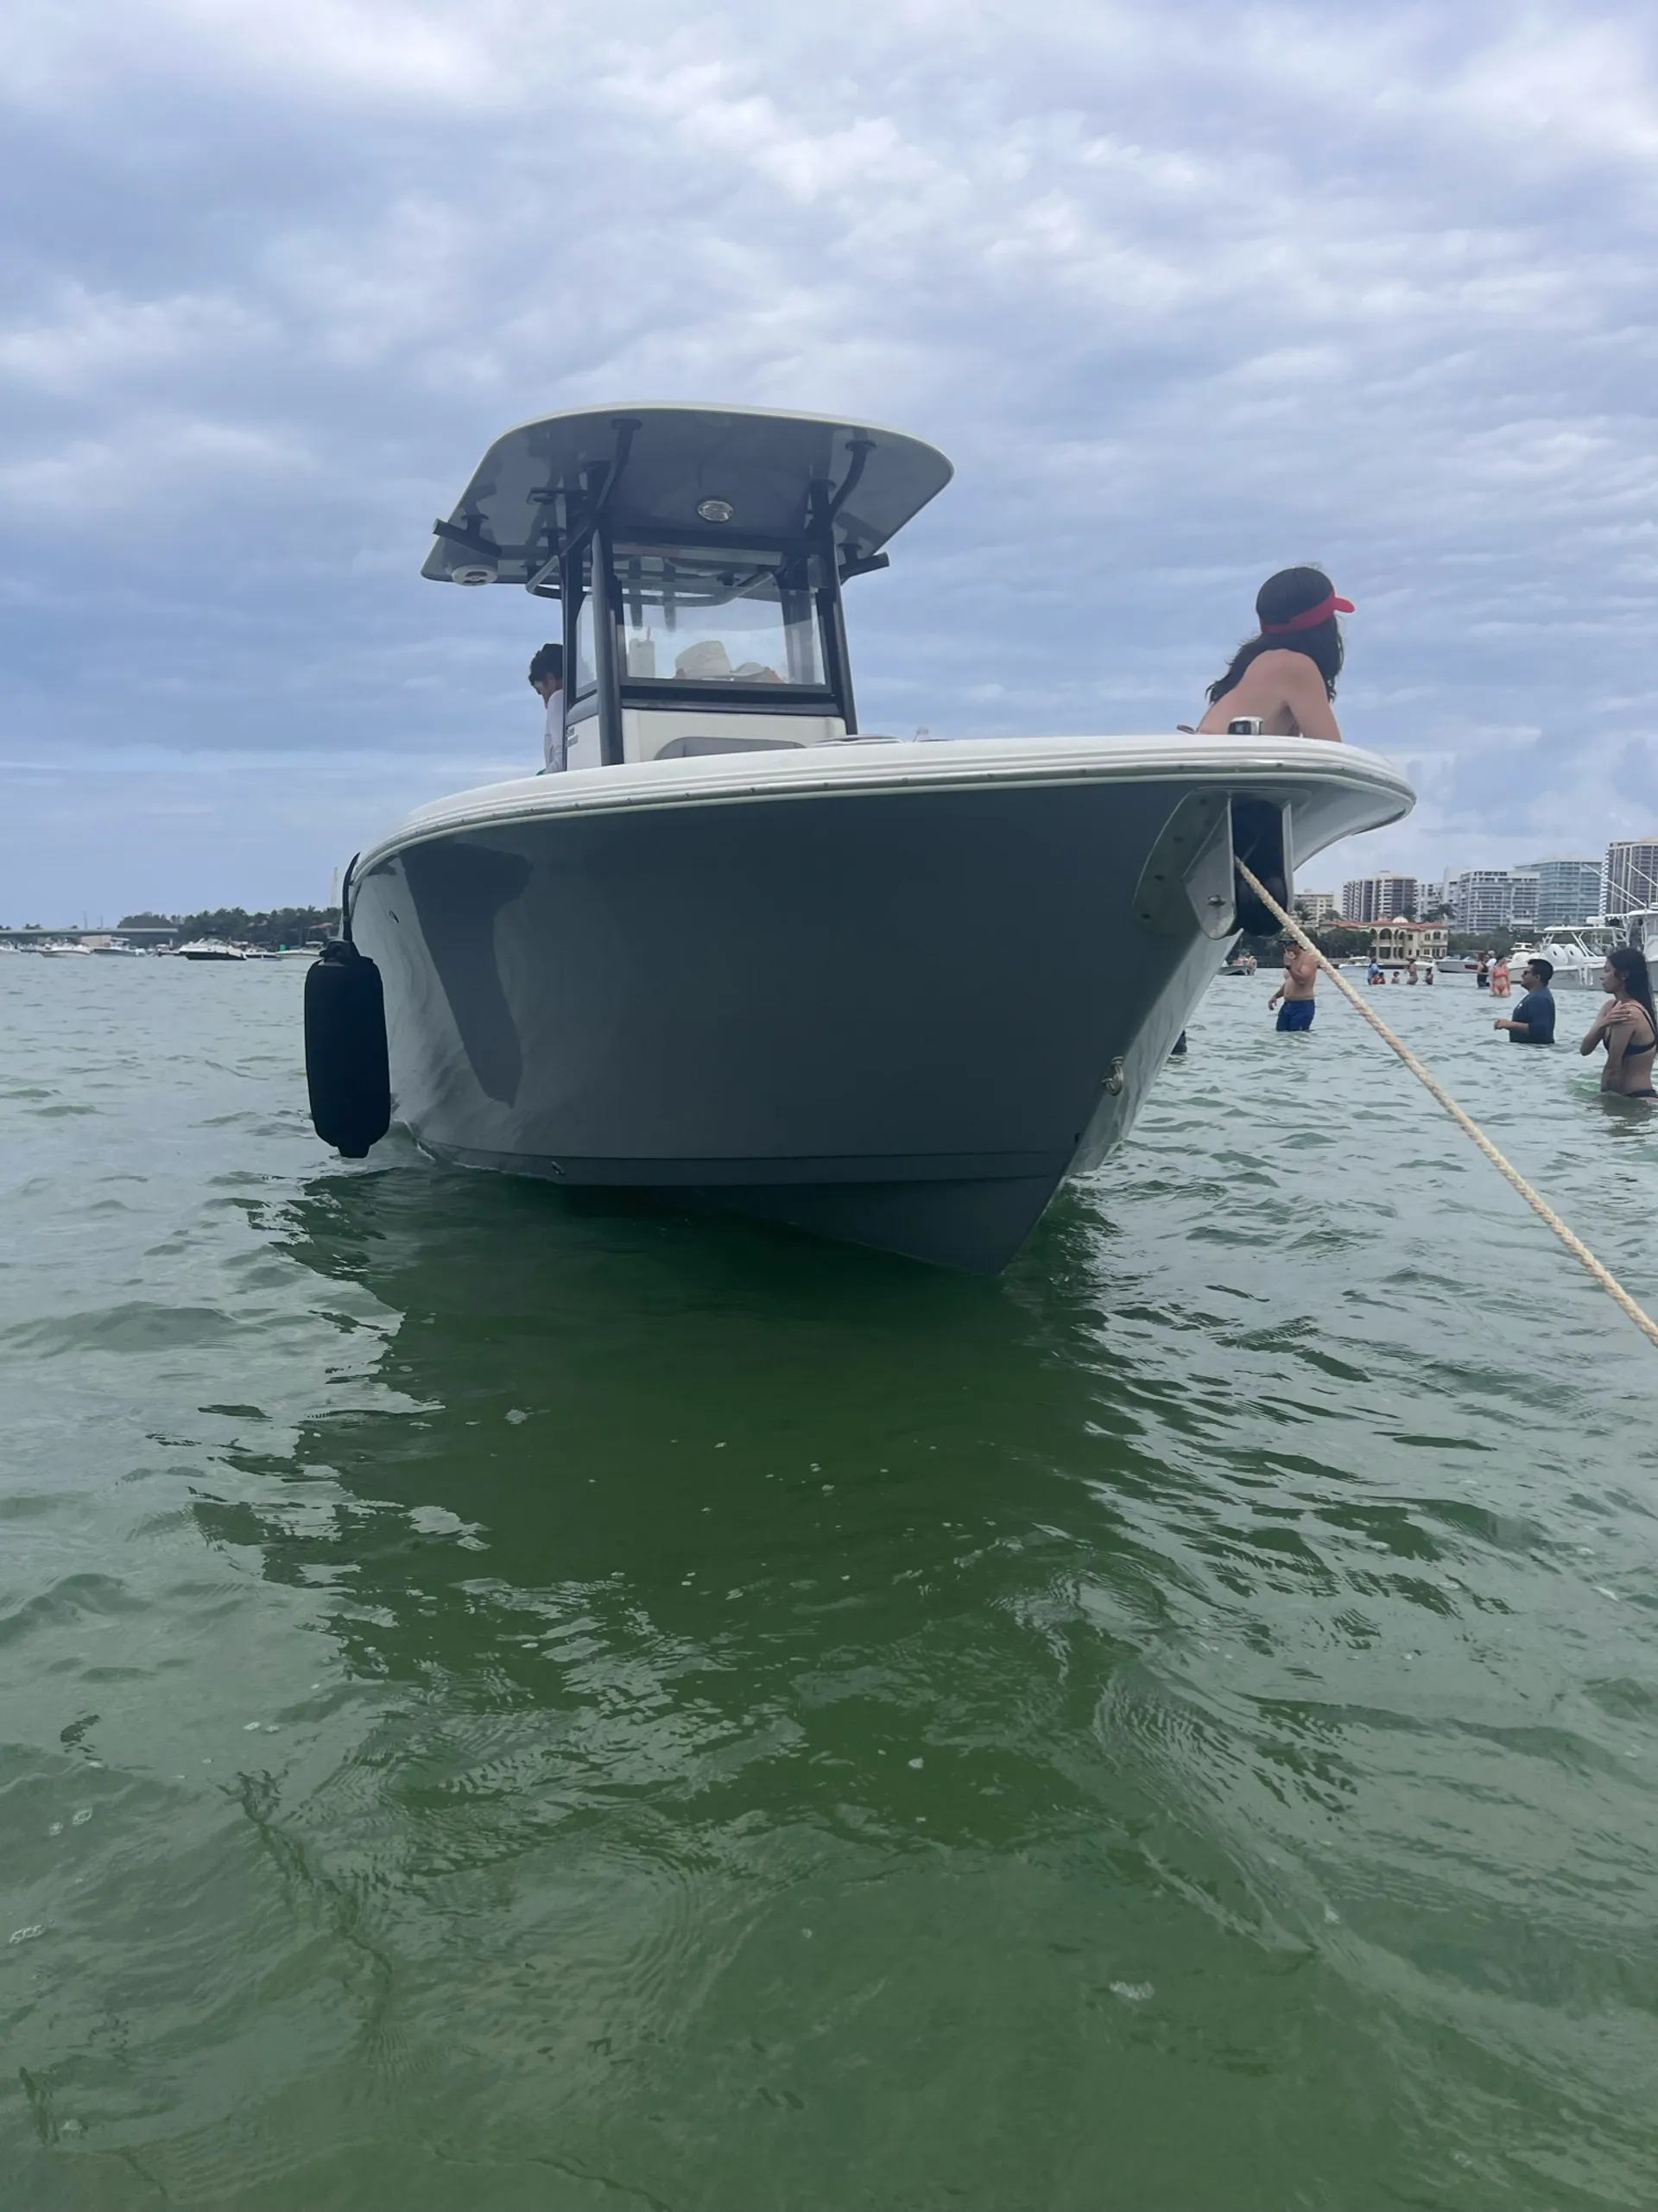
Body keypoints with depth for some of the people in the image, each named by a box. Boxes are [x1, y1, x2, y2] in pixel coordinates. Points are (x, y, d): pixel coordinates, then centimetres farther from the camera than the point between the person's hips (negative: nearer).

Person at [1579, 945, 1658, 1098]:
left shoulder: (1628, 1014, -21)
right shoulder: (1612, 1006, 7)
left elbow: (1613, 1068, -15)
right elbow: (1585, 1050, -3)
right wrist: (1603, 1024, -20)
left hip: (1637, 1100, -9)